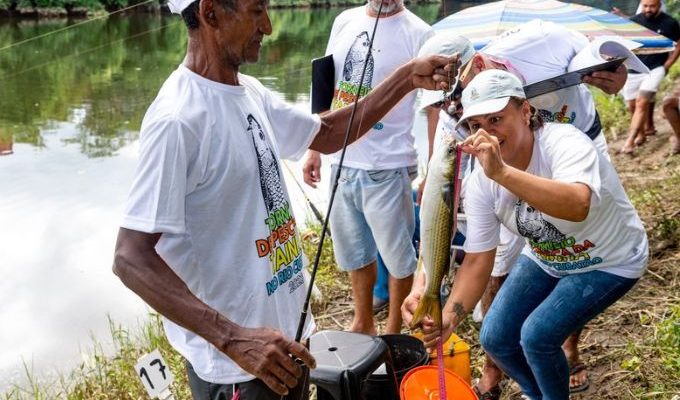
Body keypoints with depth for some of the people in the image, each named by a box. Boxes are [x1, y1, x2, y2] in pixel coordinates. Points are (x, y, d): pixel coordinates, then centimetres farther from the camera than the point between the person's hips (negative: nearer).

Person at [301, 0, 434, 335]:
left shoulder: (418, 34, -9)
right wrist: (315, 149, 12)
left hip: (386, 166, -6)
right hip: (341, 161, 6)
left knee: (396, 254, 9)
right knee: (354, 250, 20)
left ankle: (393, 330, 31)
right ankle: (362, 323, 40)